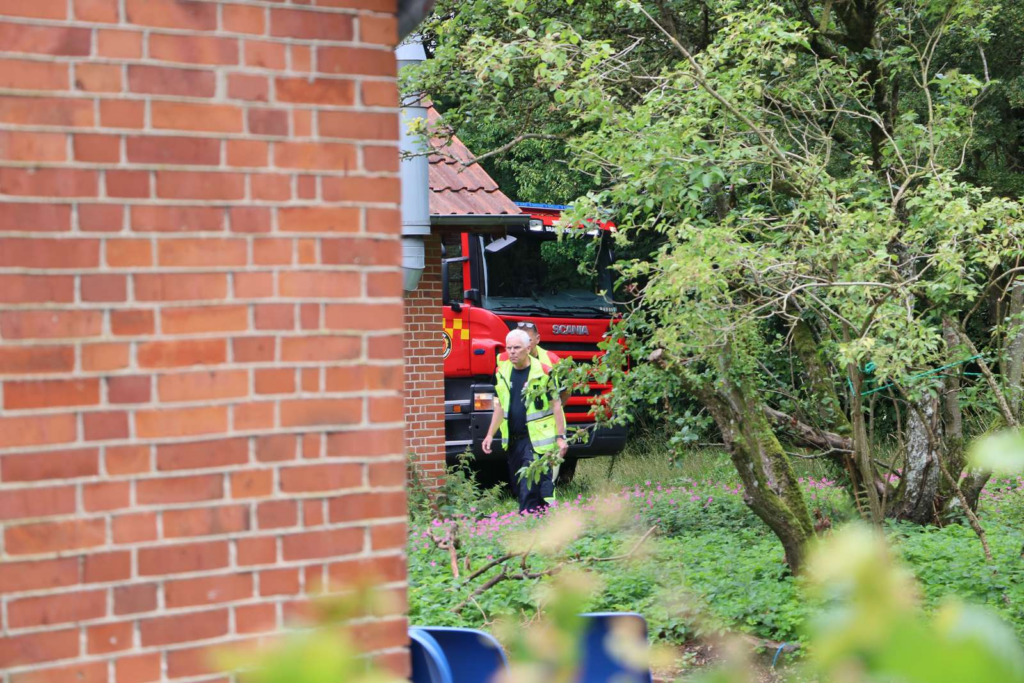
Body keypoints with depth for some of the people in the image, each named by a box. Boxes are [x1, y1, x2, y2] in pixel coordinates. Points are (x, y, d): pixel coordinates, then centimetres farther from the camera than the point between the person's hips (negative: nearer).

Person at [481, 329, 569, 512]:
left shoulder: (543, 371, -9)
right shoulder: (502, 372, 8)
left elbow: (556, 405, -6)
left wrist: (560, 437, -10)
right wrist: (490, 434, 11)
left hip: (538, 440, -6)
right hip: (513, 440, 6)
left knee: (530, 488, -13)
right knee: (518, 486, 10)